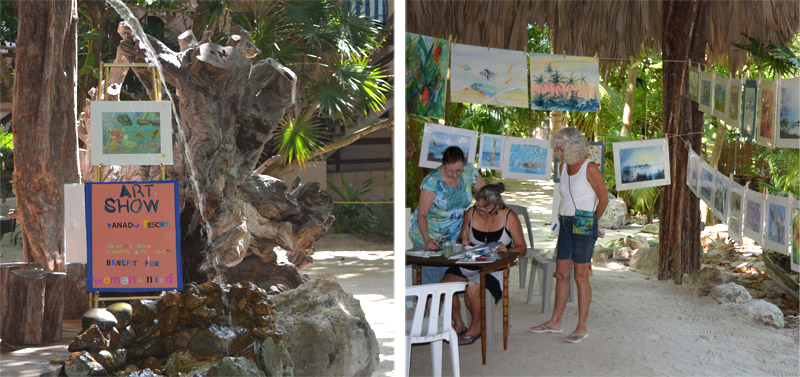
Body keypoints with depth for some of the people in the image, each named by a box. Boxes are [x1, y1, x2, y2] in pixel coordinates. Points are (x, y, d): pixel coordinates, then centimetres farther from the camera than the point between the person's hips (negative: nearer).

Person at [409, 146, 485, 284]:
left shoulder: (469, 171, -8)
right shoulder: (432, 181, -20)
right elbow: (422, 213, -19)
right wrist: (427, 239, -32)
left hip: (453, 237, 4)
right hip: (427, 236, -3)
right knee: (429, 278, -8)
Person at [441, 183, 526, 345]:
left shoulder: (509, 217, -4)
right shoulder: (471, 213, 5)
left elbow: (521, 247, 2)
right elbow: (463, 237, 17)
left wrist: (507, 250, -19)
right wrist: (464, 243, -6)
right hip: (469, 263, 4)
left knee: (472, 290, -32)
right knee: (445, 285, -23)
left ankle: (476, 326, -3)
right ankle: (458, 324, 0)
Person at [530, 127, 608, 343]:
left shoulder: (590, 168, -11)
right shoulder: (564, 167, 11)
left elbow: (604, 199, -3)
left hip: (583, 226, -7)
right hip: (566, 225, 7)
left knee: (580, 277, -2)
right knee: (561, 274, 11)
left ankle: (582, 327, 5)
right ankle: (555, 322, 20)